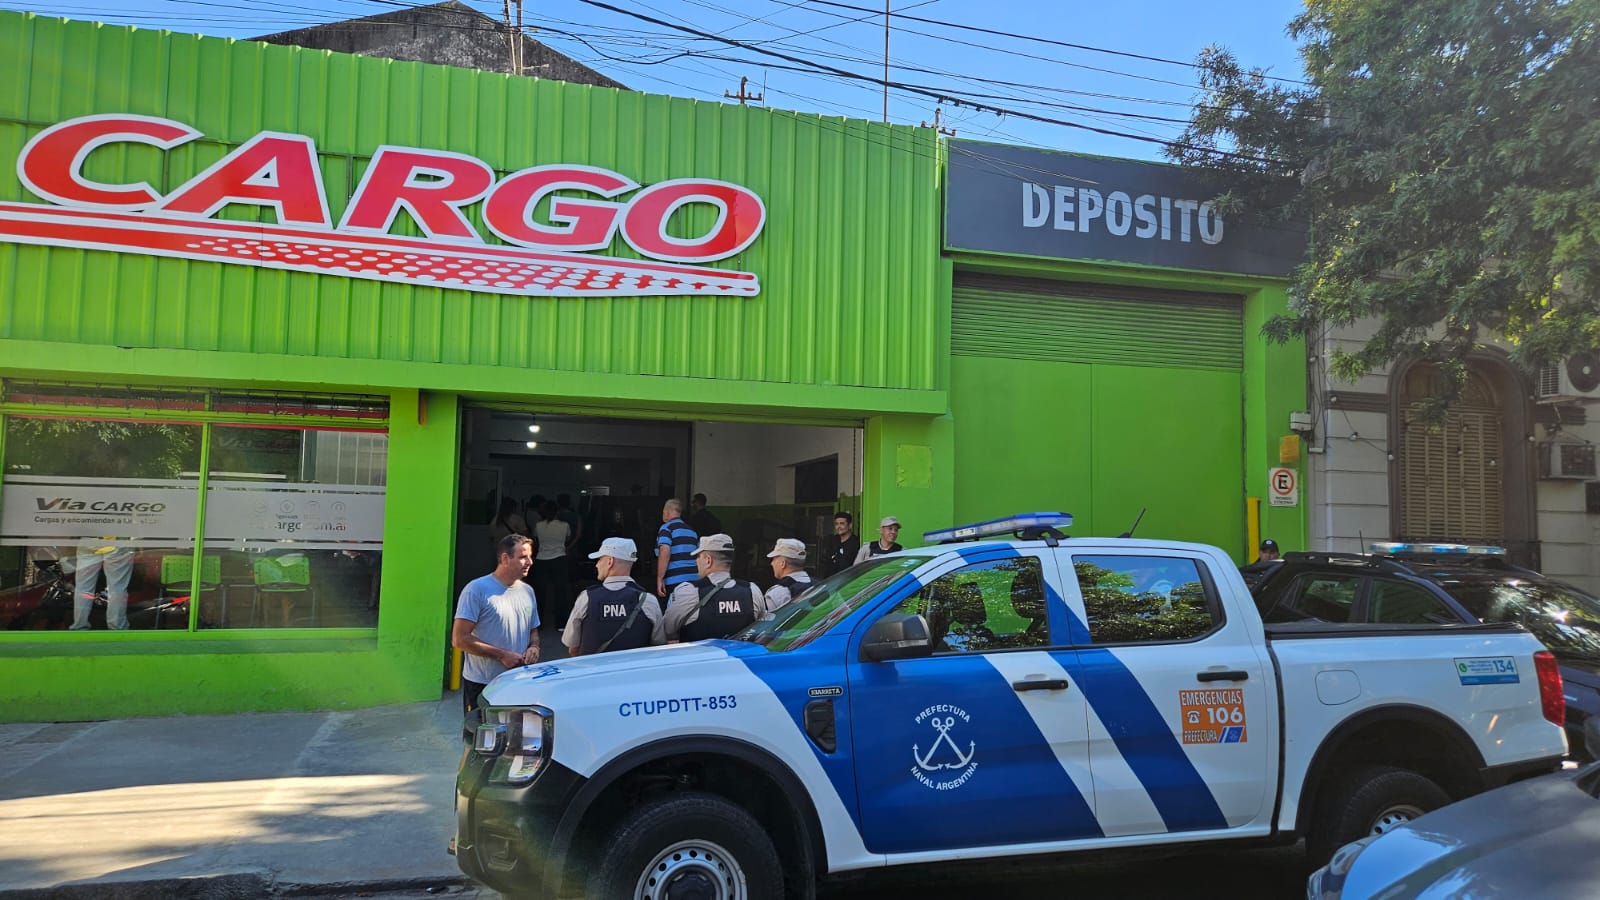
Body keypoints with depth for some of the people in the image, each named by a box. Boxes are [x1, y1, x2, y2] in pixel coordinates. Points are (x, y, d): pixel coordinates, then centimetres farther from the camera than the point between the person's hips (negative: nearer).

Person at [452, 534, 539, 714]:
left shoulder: (527, 591, 12)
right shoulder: (477, 590, -8)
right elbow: (459, 639, -13)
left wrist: (534, 647, 0)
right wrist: (502, 655, -15)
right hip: (481, 686, -5)